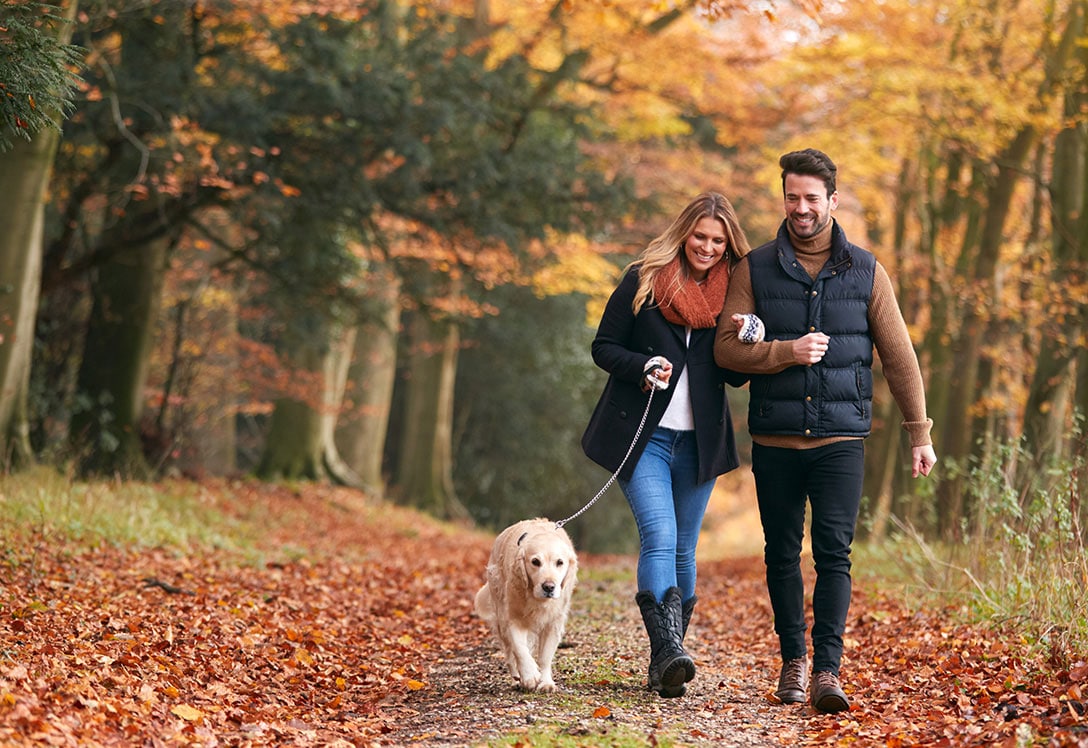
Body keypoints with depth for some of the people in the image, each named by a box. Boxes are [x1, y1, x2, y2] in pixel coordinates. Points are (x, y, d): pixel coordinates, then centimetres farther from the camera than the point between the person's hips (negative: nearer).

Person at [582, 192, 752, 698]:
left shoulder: (733, 292, 8)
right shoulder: (643, 280, 0)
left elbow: (735, 376, 11)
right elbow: (603, 347, 2)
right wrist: (642, 366, -16)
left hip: (698, 442, 3)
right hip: (642, 436, -3)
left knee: (683, 550, 6)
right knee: (659, 537, -19)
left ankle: (664, 664, 15)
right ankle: (670, 653, -28)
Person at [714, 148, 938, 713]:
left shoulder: (865, 272, 6)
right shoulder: (755, 269, 4)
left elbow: (899, 356, 8)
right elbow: (727, 348, 0)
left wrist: (919, 432, 6)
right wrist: (785, 352, -16)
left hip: (841, 438, -1)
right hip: (774, 439, 1)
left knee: (833, 554, -9)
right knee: (782, 554, 8)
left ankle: (827, 671, -10)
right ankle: (793, 660, 22)